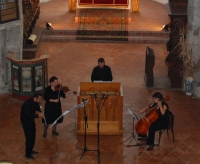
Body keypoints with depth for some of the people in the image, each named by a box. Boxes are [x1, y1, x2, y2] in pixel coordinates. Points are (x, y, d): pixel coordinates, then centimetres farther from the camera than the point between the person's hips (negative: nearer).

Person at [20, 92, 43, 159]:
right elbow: (27, 115, -35)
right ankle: (28, 154, 10)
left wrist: (40, 111, -8)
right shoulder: (27, 103, -33)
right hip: (25, 120, -8)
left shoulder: (36, 102, -7)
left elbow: (37, 107, 13)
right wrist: (38, 115, -38)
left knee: (33, 135, 17)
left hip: (31, 119, 8)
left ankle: (30, 150, 35)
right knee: (29, 137, -3)